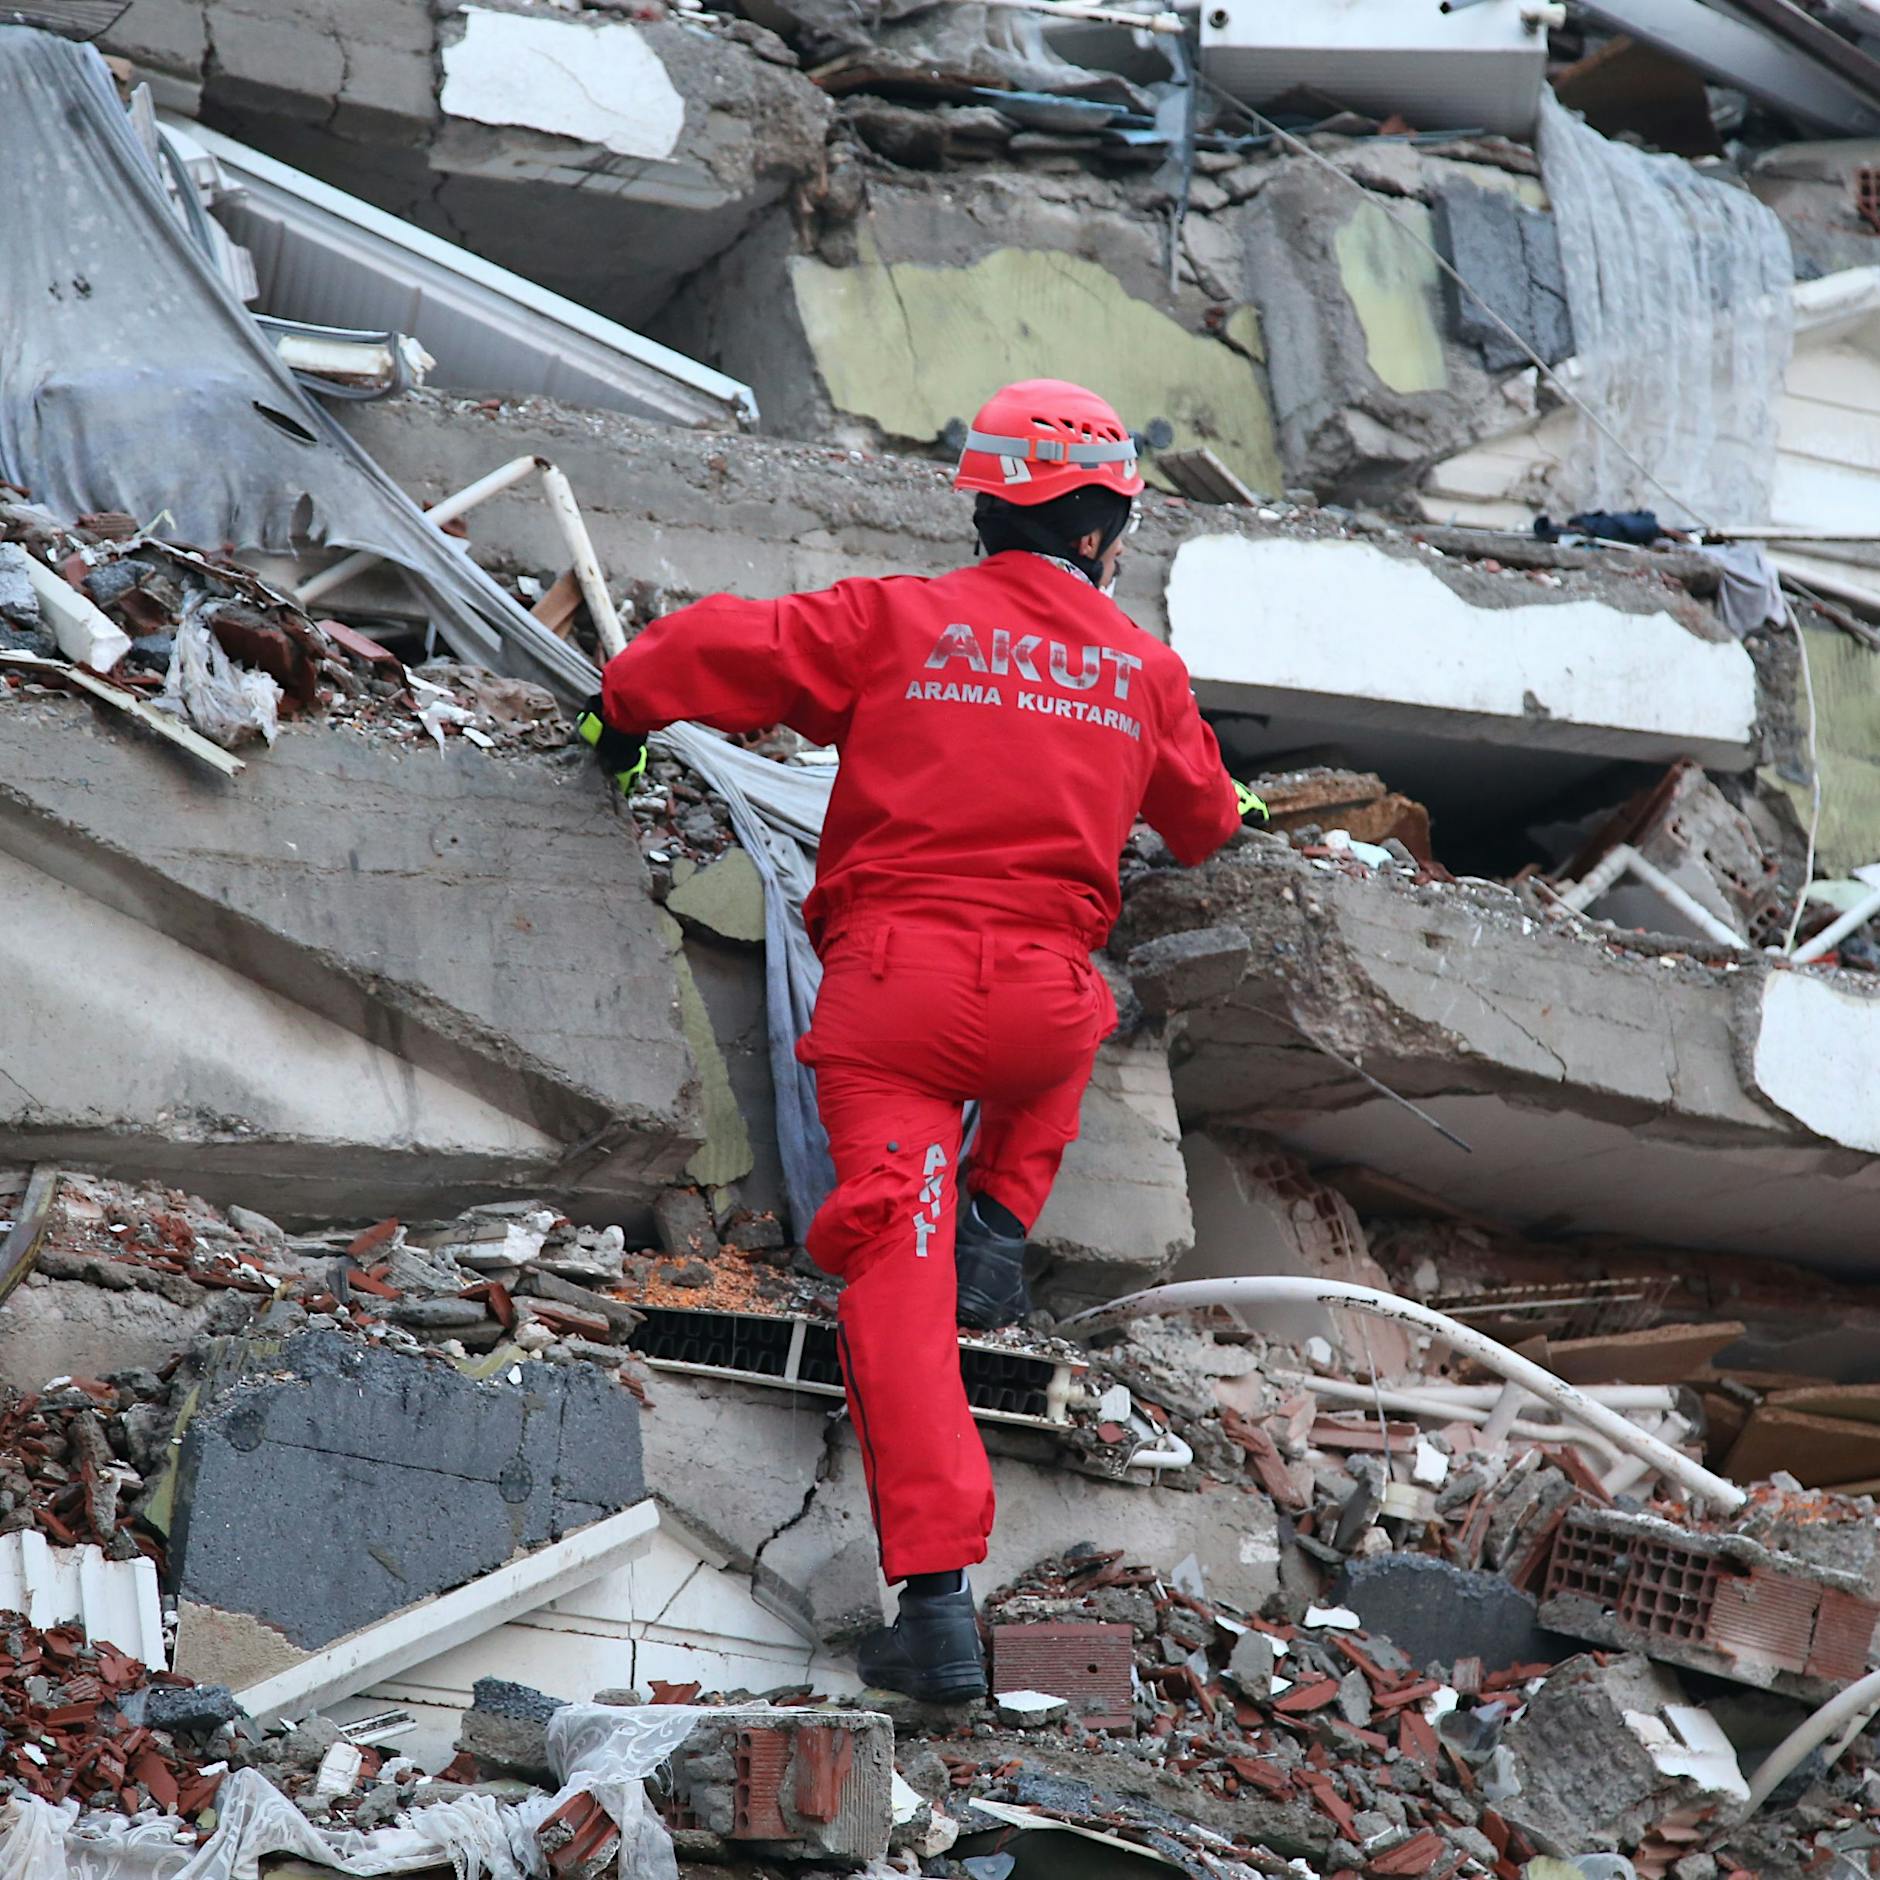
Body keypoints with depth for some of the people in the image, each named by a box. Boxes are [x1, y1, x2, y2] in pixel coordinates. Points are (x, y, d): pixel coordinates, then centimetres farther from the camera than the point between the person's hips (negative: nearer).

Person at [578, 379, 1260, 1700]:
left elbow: (716, 647, 3)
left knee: (898, 1274, -10)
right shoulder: (1145, 667, 13)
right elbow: (1204, 822, 29)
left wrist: (625, 710, 25)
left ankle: (938, 1595, -22)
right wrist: (1227, 815, 55)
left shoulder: (897, 622, 5)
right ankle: (1000, 1228, 22)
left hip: (891, 981, -2)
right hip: (1043, 995, 2)